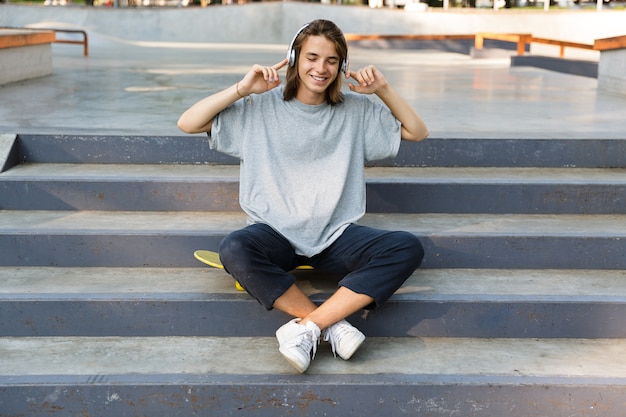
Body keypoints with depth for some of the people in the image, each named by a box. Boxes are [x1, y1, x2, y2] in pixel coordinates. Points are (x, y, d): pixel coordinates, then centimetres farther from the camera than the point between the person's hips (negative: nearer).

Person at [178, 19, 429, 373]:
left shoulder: (357, 109, 8)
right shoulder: (261, 107, 3)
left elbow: (417, 132, 14)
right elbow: (187, 124, 0)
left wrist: (384, 89, 0)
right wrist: (242, 89, -10)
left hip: (338, 235, 2)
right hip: (277, 233, -1)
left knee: (408, 248, -26)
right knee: (234, 250, -36)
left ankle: (307, 327, -27)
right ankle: (333, 325, -23)